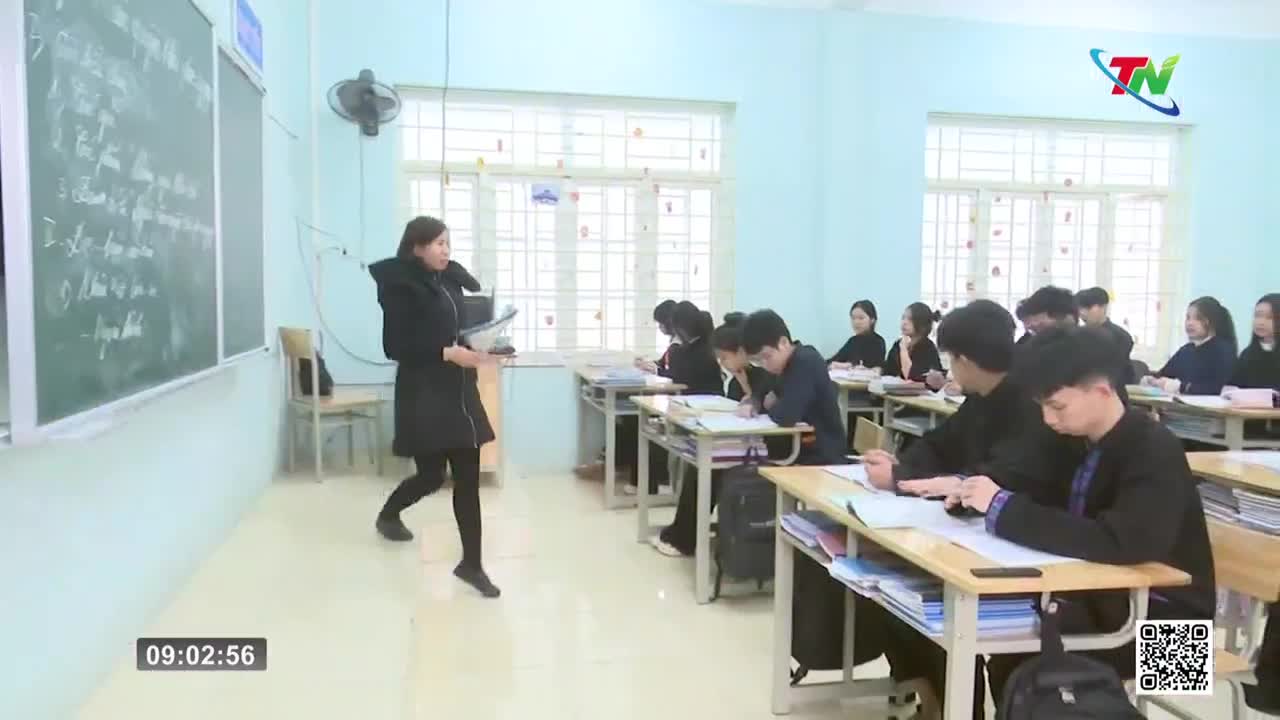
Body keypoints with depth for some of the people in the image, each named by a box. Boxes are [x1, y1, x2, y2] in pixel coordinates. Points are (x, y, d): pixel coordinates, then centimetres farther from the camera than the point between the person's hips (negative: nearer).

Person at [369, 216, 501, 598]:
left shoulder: (452, 278, 9)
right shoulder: (400, 287, -10)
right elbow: (394, 347, -13)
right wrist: (447, 353, -20)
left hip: (460, 390, 6)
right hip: (423, 394, -6)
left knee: (468, 478, 4)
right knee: (432, 476, 3)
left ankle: (471, 563, 13)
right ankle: (388, 513, 37)